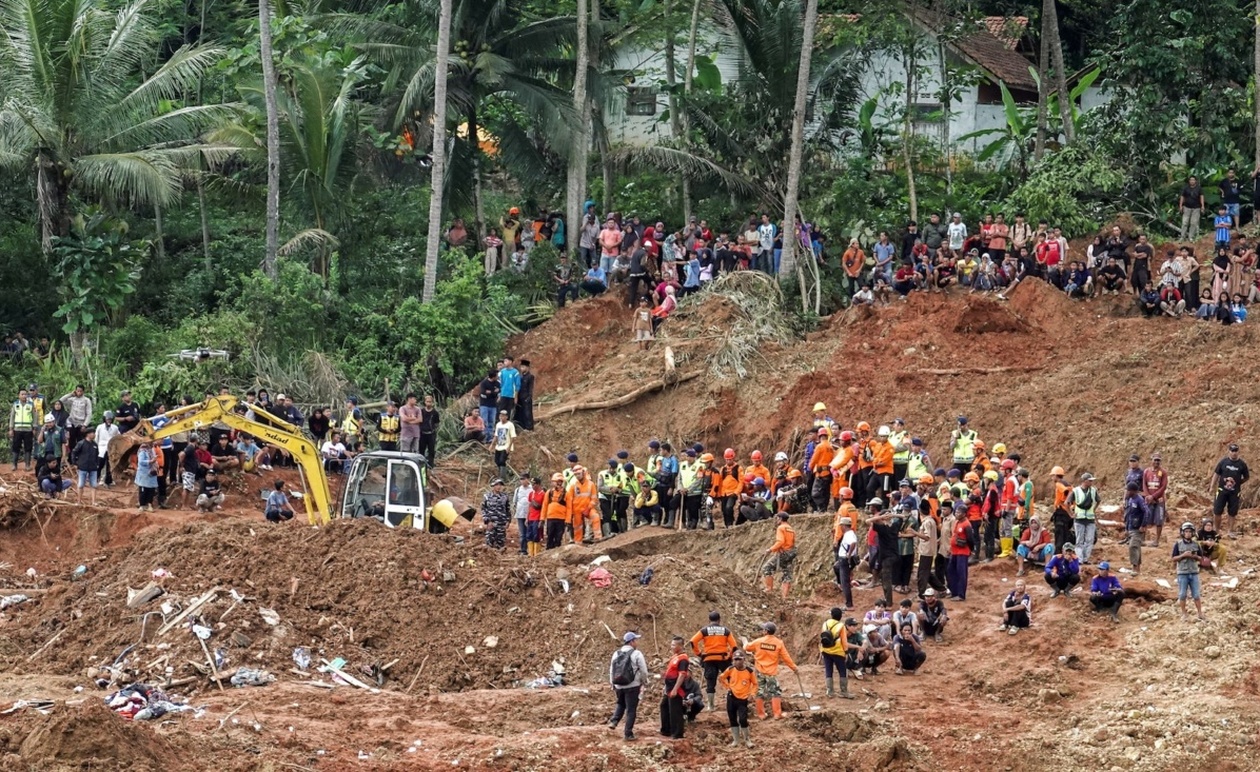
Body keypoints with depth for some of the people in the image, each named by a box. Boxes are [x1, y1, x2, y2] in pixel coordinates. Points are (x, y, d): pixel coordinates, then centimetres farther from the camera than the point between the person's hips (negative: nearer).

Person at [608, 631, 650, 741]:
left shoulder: (616, 654, 5)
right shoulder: (636, 654, -10)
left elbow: (611, 671, 11)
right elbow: (644, 671, -8)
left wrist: (613, 684, 21)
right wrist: (643, 682, 11)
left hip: (619, 686, 5)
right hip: (633, 686, -5)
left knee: (621, 704, 28)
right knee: (631, 710, 3)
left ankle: (614, 721, 7)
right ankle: (628, 734, 2)